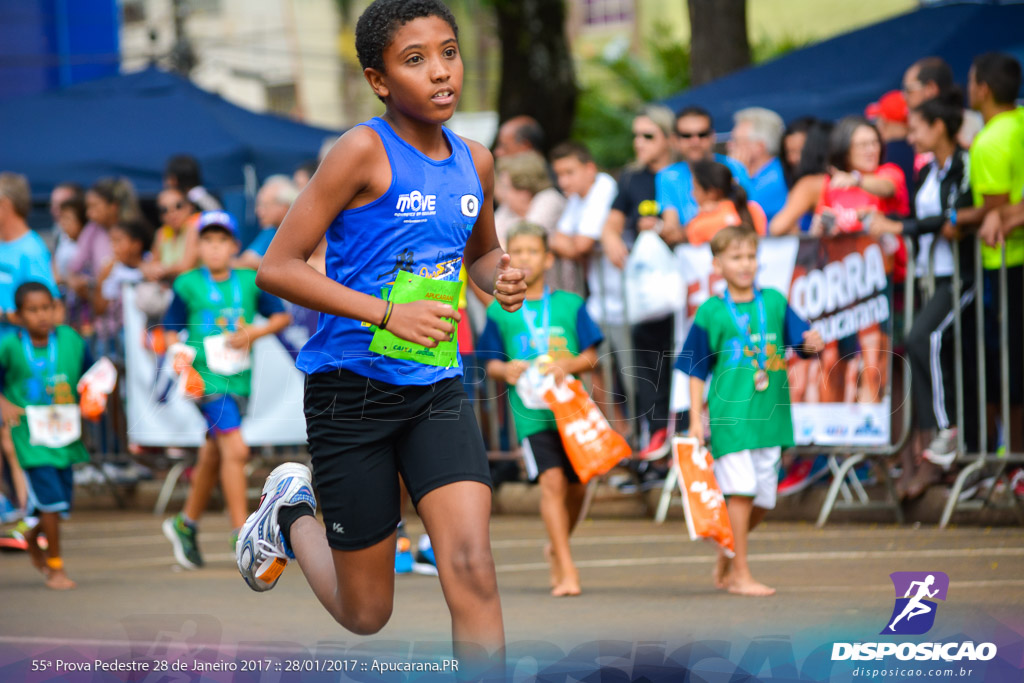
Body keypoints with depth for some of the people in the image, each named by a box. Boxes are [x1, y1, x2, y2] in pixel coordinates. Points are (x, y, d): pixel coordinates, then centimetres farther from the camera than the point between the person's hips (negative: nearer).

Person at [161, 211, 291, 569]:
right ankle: (242, 533, -13)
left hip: (238, 377, 4)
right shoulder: (188, 285, -2)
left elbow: (281, 317, 8)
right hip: (206, 377, -4)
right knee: (236, 449, -18)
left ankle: (185, 524, 36)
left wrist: (254, 332, -9)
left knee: (213, 457, 17)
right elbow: (171, 330, 4)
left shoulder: (249, 282, 4)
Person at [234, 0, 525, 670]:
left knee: (470, 564, -17)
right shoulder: (364, 151, -13)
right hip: (352, 384, -4)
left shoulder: (475, 162, 6)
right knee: (366, 614, 8)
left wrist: (501, 276, 2)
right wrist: (387, 313, -23)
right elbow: (277, 267, -14)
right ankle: (291, 512, 39)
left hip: (436, 388, 4)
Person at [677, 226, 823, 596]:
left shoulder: (774, 302, 8)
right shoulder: (711, 312, 0)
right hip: (729, 413, -4)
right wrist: (696, 419, -2)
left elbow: (800, 338, 3)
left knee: (763, 499, 9)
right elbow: (697, 371, 3)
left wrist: (812, 342, -20)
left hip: (769, 415, 4)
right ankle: (740, 575, -3)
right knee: (741, 491, -12)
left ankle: (726, 555, 32)